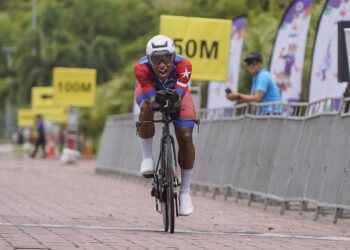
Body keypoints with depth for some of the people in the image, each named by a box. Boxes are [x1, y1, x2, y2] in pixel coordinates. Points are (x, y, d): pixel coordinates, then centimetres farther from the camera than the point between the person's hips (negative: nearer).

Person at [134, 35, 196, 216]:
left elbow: (178, 95, -45)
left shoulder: (183, 65, -39)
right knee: (146, 108, -38)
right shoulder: (141, 68, -39)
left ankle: (185, 192, 0)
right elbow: (152, 97, -41)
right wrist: (157, 102, -63)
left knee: (185, 137, -15)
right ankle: (147, 158, -16)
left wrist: (174, 101, -67)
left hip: (175, 90, 1)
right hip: (150, 89, -1)